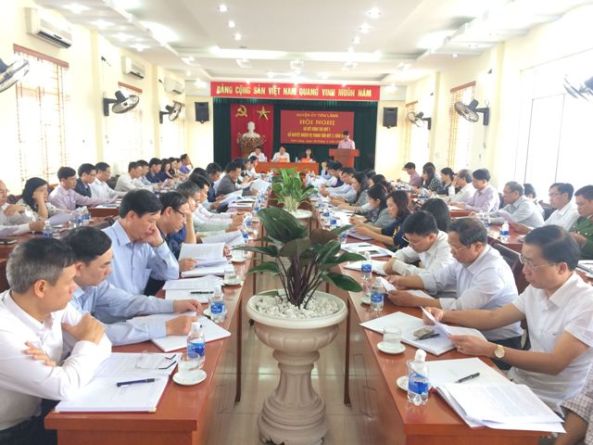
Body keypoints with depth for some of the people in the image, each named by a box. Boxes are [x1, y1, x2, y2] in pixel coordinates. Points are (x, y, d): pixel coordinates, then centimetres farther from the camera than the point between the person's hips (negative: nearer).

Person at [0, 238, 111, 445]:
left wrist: (59, 367, -22)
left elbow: (102, 344, -5)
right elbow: (66, 388, -30)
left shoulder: (54, 305, -9)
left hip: (45, 408, 6)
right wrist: (87, 341, -15)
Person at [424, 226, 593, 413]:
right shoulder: (537, 289, 2)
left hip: (549, 403, -6)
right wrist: (444, 315, -1)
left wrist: (491, 350, -29)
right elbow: (494, 317, 10)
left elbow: (555, 363, -25)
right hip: (518, 380, 6)